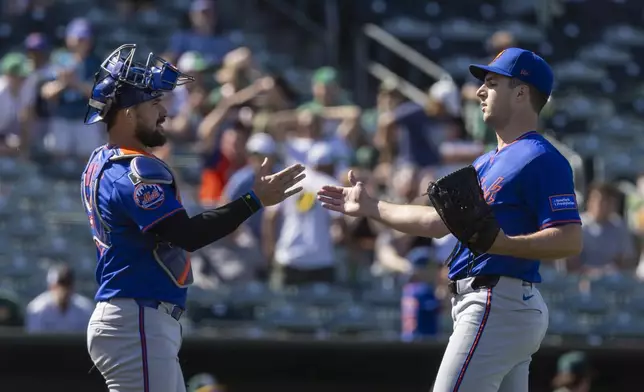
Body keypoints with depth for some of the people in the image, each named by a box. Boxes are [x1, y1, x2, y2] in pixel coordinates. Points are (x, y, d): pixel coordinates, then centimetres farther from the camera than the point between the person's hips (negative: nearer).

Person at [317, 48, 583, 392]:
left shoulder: (541, 159, -11)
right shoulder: (487, 163, 21)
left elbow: (571, 240, -20)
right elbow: (439, 221, 26)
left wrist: (502, 244, -32)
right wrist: (370, 207, 30)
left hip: (499, 305, -11)